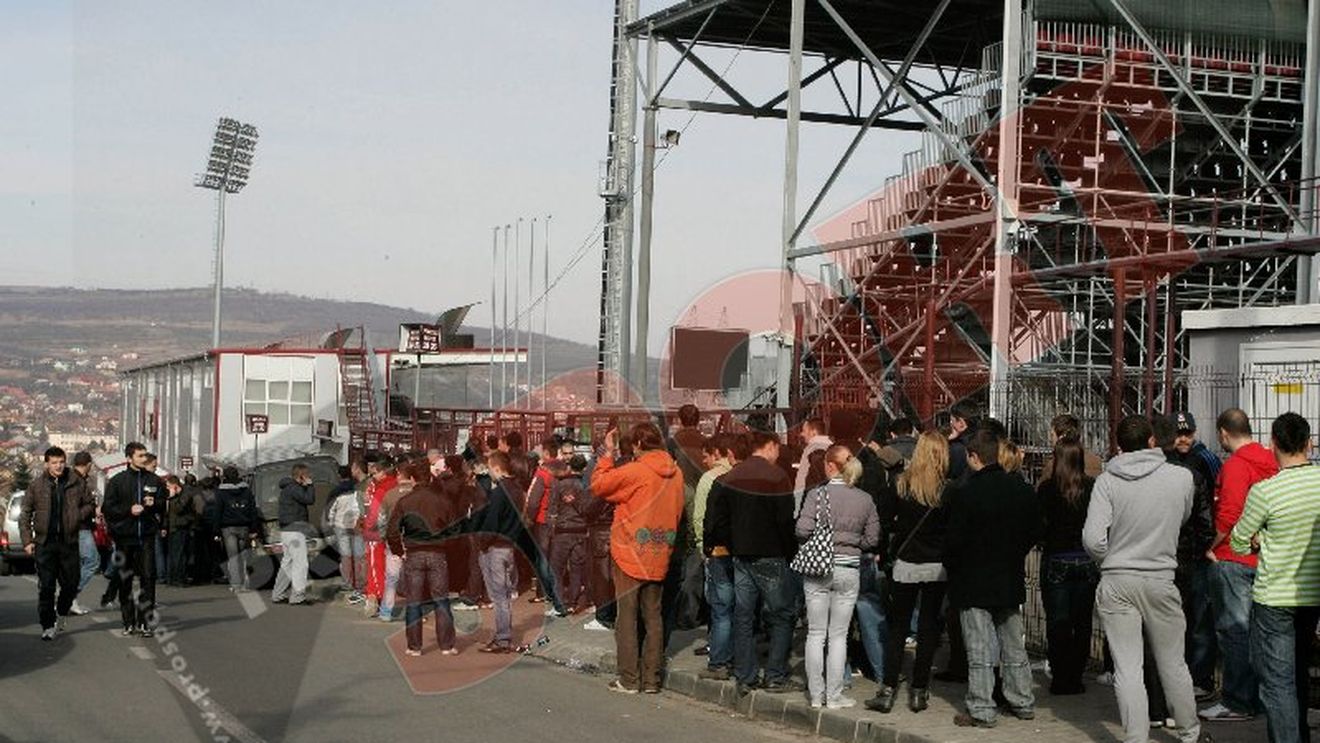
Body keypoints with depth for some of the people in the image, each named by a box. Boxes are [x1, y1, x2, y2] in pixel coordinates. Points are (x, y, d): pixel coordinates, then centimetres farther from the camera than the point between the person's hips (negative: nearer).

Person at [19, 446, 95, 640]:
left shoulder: (77, 483, 2)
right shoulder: (37, 485, 2)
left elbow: (90, 505, 13)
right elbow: (25, 514, 5)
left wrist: (78, 515, -6)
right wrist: (27, 540, -2)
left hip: (69, 542, 1)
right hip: (44, 542, -1)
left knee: (70, 584, 6)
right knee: (46, 587, -2)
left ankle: (61, 613, 33)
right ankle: (48, 626, 7)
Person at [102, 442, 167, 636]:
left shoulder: (154, 480, 9)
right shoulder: (117, 481, 2)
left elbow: (164, 505, 15)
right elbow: (107, 507, -1)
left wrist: (154, 503, -6)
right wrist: (129, 510, -13)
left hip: (147, 535, 1)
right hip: (124, 536, -1)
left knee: (148, 576, -6)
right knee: (125, 579, 5)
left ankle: (143, 620, -3)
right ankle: (129, 622, 13)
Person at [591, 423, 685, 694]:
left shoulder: (634, 471, -16)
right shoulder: (675, 473, 3)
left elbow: (598, 484, -9)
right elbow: (677, 513, 10)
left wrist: (608, 452, -1)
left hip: (631, 554, -5)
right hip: (659, 557, 5)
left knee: (627, 616, 2)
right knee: (653, 616, 11)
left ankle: (629, 679, 3)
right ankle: (651, 679, 14)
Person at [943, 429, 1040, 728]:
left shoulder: (965, 494, -17)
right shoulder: (1022, 489, 0)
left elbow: (954, 540, -15)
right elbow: (1036, 531, 9)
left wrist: (950, 566, 3)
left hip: (974, 583, -5)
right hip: (1011, 580, 6)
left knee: (980, 651, -1)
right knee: (1013, 646, 17)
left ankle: (982, 711, 1)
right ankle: (1023, 703, 23)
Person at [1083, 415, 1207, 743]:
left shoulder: (1107, 482, -8)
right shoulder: (1181, 477, -4)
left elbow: (1092, 539, -14)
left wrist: (1110, 560, 6)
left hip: (1116, 583, -1)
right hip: (1161, 580, 1)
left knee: (1127, 669, 2)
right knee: (1173, 664, 15)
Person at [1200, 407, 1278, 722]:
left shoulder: (1235, 465, -16)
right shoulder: (1270, 462, 9)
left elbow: (1229, 514, -24)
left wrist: (1213, 548, -12)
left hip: (1233, 560, -8)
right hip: (1262, 559, 8)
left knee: (1233, 631, -2)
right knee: (1256, 630, 14)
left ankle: (1237, 702, 1)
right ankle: (1258, 696, 21)